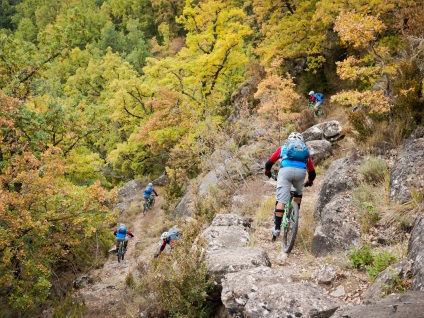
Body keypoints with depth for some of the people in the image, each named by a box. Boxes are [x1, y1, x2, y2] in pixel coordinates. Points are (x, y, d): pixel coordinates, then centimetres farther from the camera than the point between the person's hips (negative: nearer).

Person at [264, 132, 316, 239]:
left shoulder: (283, 147, 31)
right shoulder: (305, 149, 34)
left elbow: (269, 163, 30)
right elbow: (312, 171, 37)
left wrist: (267, 172, 51)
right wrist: (310, 182, 56)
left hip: (286, 170, -1)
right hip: (301, 171, 1)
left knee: (281, 200, -2)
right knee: (298, 192, 31)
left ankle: (277, 228, -7)